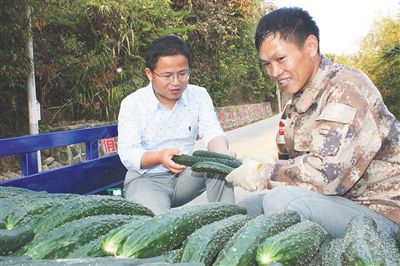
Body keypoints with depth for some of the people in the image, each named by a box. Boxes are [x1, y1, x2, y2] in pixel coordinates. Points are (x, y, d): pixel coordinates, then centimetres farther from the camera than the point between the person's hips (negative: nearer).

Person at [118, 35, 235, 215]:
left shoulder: (199, 95, 0)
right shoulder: (131, 104, -9)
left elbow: (212, 133, -11)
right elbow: (127, 154, -15)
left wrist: (222, 152, -37)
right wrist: (160, 157, -37)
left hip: (186, 174, 4)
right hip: (146, 179, -3)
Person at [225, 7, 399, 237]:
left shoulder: (346, 86, -19)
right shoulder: (301, 100, 10)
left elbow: (327, 172, -29)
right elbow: (303, 166, 8)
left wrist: (261, 173, -17)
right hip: (340, 201, 9)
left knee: (281, 201, -29)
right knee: (244, 208, 3)